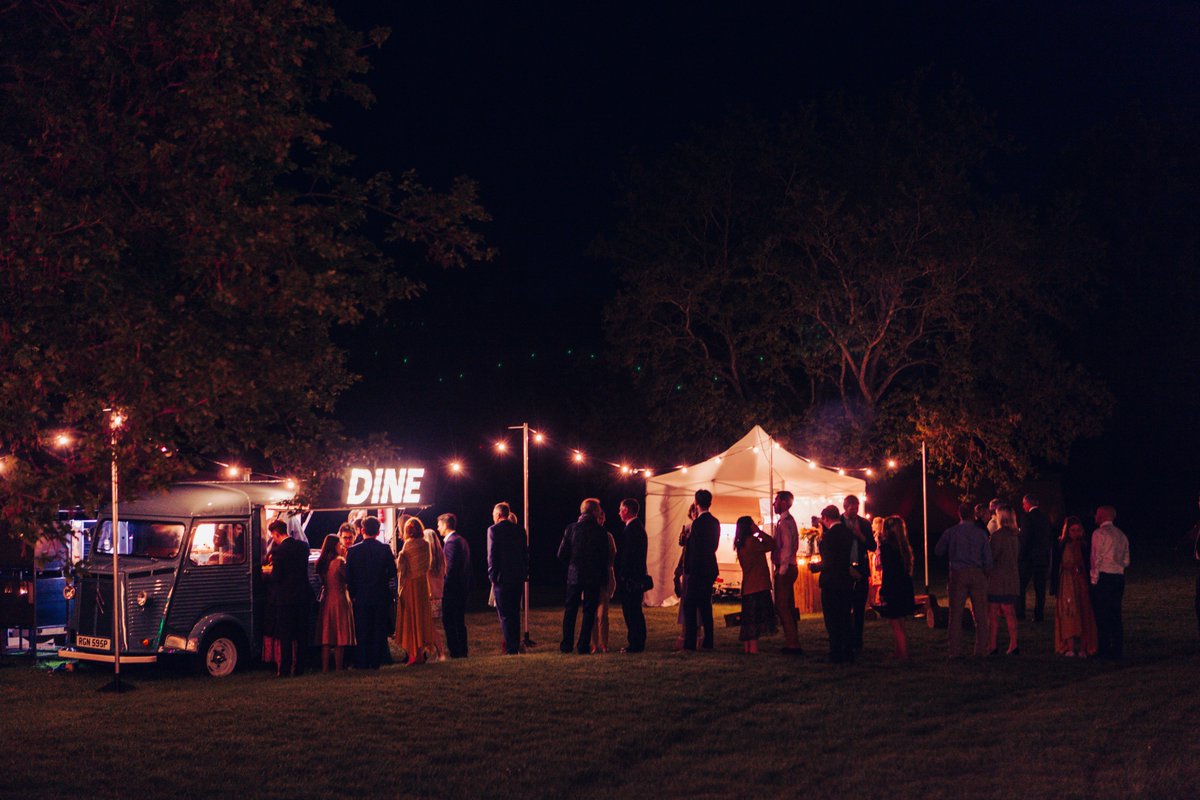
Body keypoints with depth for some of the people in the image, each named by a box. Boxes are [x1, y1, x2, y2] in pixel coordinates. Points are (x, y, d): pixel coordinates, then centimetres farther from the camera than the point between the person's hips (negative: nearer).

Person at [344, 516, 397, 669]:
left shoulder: (353, 551, -6)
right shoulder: (385, 549, -7)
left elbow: (348, 576, -5)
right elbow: (392, 572, -4)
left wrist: (352, 594, 7)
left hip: (361, 597, 0)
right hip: (381, 597, 0)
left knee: (362, 632, 8)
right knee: (379, 630, 8)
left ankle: (362, 662, 7)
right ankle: (376, 661, 7)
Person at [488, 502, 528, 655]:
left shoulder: (494, 530, -8)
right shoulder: (519, 529, 8)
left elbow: (492, 555, -11)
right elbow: (526, 553, 10)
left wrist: (492, 576, -5)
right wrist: (524, 574, 15)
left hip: (502, 578, -5)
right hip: (518, 577, 5)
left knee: (504, 614, -1)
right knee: (515, 612, 14)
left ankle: (511, 647, -6)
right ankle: (516, 645, 17)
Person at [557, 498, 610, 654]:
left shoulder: (571, 528, -4)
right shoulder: (600, 532, -7)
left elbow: (561, 555, -3)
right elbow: (604, 558, -3)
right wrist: (604, 580, 7)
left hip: (574, 575, 2)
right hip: (593, 577, -1)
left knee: (570, 611, 11)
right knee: (589, 612, 5)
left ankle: (566, 645, 11)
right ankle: (583, 646, 2)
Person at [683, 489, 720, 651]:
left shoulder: (698, 523, -16)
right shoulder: (715, 522, 10)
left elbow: (695, 548, -18)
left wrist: (688, 569, -13)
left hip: (698, 571, -8)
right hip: (711, 569, 8)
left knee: (690, 606, -4)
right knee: (705, 605, 14)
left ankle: (690, 642, -8)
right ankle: (708, 642, 15)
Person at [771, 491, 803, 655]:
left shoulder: (785, 522, -15)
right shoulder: (788, 520, 16)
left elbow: (787, 547, -22)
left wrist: (782, 570, -20)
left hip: (785, 569, -10)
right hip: (788, 568, 10)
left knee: (782, 606, -8)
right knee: (788, 606, 15)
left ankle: (792, 644, -8)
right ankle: (792, 643, 21)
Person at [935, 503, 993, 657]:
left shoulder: (950, 532, -2)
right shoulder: (980, 533, -2)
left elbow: (938, 551, 7)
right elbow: (988, 559, -1)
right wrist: (985, 575, 13)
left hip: (958, 574, 0)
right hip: (977, 574, 0)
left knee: (956, 613, 4)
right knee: (980, 613, 7)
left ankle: (954, 650, 3)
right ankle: (980, 649, 7)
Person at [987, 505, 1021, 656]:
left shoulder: (998, 535, -15)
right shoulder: (1016, 535, 8)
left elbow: (991, 557, -16)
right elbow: (1018, 557, 14)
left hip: (997, 580, -7)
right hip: (1013, 580, 7)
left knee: (993, 615, -1)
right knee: (1010, 614, 11)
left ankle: (992, 646, -1)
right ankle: (1013, 646, 11)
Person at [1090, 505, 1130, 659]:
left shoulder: (1099, 533, -6)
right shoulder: (1121, 534, 15)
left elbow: (1097, 558, -11)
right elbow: (1126, 561, 12)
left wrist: (1094, 579, -8)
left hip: (1103, 577, -6)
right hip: (1119, 577, 6)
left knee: (1102, 615, -2)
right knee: (1115, 614, 11)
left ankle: (1104, 650, -3)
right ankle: (1118, 649, 11)